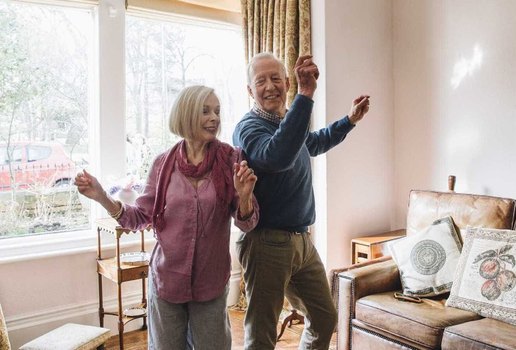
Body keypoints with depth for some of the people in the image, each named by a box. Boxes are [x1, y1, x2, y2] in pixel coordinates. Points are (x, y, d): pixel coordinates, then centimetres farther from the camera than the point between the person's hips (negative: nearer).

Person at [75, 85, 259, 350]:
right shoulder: (163, 164, -5)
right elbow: (141, 216, 1)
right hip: (166, 279, 1)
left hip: (211, 283, 0)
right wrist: (102, 197, -13)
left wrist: (244, 196, -29)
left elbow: (246, 224, -8)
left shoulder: (230, 160, -8)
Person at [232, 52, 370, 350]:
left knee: (325, 320, 21)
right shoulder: (249, 127, -15)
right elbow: (278, 157, -39)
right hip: (268, 243, -8)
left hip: (301, 240, 8)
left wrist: (350, 120, 33)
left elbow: (313, 143, 34)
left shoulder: (288, 123, 10)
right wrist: (306, 94, -41)